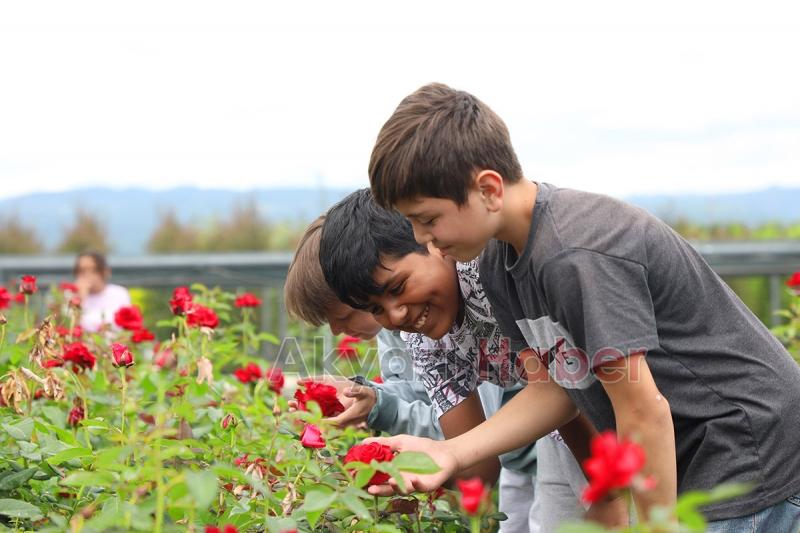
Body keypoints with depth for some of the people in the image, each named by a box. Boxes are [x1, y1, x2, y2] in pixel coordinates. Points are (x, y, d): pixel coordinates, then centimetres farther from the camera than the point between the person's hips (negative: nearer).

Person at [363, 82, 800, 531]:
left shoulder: (576, 257, -29)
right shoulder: (498, 262, 1)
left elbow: (645, 410, -25)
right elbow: (553, 389, 2)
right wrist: (449, 453, -10)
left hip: (752, 456, -9)